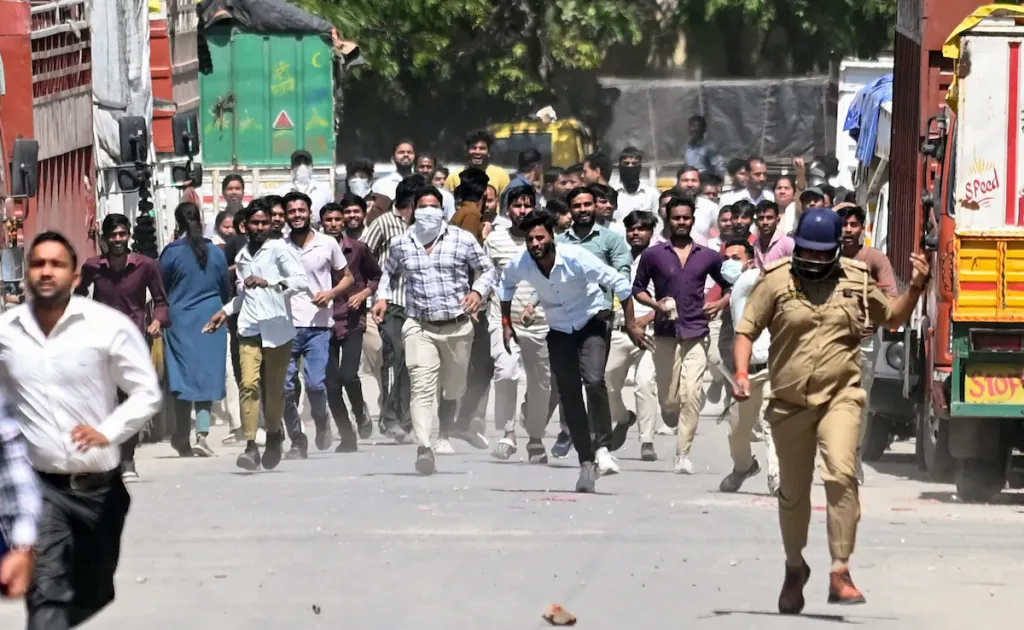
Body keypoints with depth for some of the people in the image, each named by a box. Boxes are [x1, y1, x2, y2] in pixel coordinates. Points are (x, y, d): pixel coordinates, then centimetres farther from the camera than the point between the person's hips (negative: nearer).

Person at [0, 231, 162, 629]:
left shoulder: (109, 326, -8)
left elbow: (147, 392, -4)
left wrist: (108, 432, -19)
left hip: (100, 485, 1)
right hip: (39, 484, -1)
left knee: (93, 593, 18)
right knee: (46, 594, -18)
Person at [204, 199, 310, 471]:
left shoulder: (279, 249, -2)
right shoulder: (242, 257, 19)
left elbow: (302, 281, -14)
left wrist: (267, 282, -22)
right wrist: (226, 311, 23)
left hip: (277, 328, -4)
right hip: (250, 329, 4)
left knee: (275, 388, 5)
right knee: (249, 384, -13)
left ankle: (274, 434, 31)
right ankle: (250, 446, -17)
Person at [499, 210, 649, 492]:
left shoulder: (575, 257, -26)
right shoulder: (520, 265, -14)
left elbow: (619, 283, -19)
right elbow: (506, 284, 12)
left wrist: (631, 325, -17)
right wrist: (506, 323, 11)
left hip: (591, 323, -4)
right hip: (559, 330, 4)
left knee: (594, 381, -26)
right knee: (568, 395, 1)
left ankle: (602, 447, -13)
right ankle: (586, 462, 10)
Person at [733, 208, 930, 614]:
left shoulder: (856, 282, 4)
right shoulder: (777, 282, -2)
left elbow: (893, 317, 19)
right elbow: (746, 331, 3)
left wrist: (916, 288, 2)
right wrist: (742, 373, -12)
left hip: (840, 397, -1)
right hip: (789, 402, 1)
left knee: (841, 474, -23)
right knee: (792, 490, 13)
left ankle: (840, 572, -20)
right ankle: (794, 568, 37)